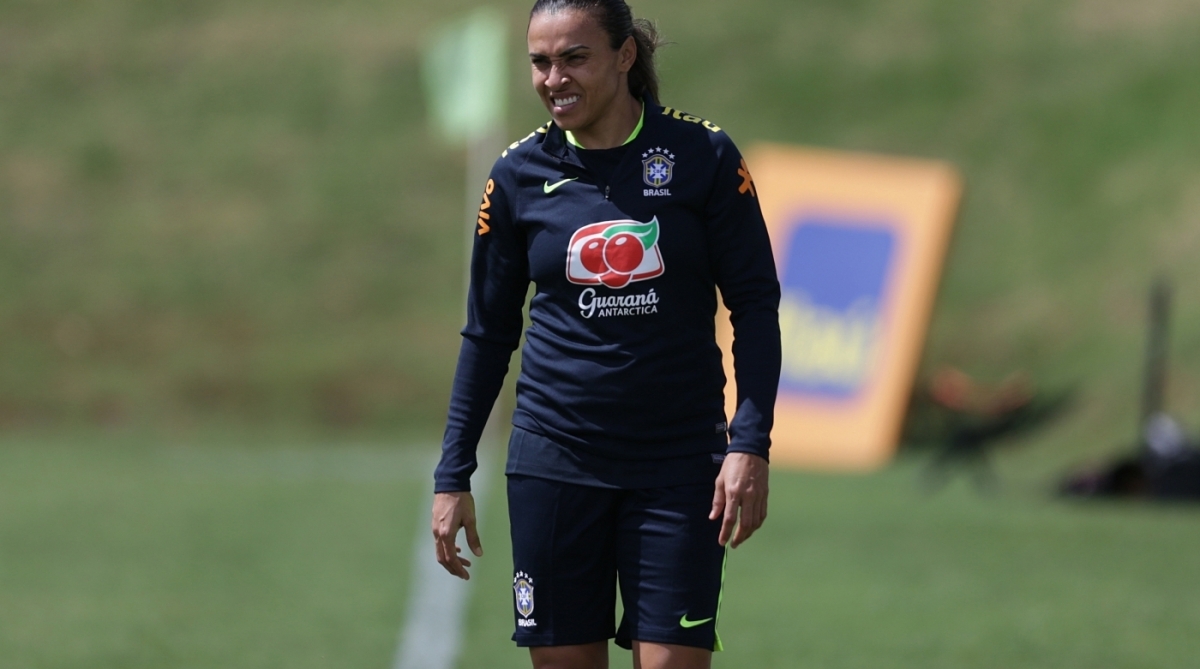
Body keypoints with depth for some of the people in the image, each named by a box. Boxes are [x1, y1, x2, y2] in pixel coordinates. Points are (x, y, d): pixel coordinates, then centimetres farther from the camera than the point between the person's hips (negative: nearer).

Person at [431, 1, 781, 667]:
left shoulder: (703, 156, -4)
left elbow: (755, 305, -1)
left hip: (678, 461, -2)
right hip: (554, 457, 2)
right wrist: (452, 476, 8)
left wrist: (750, 445, -11)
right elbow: (488, 332, 10)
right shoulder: (518, 174, 3)